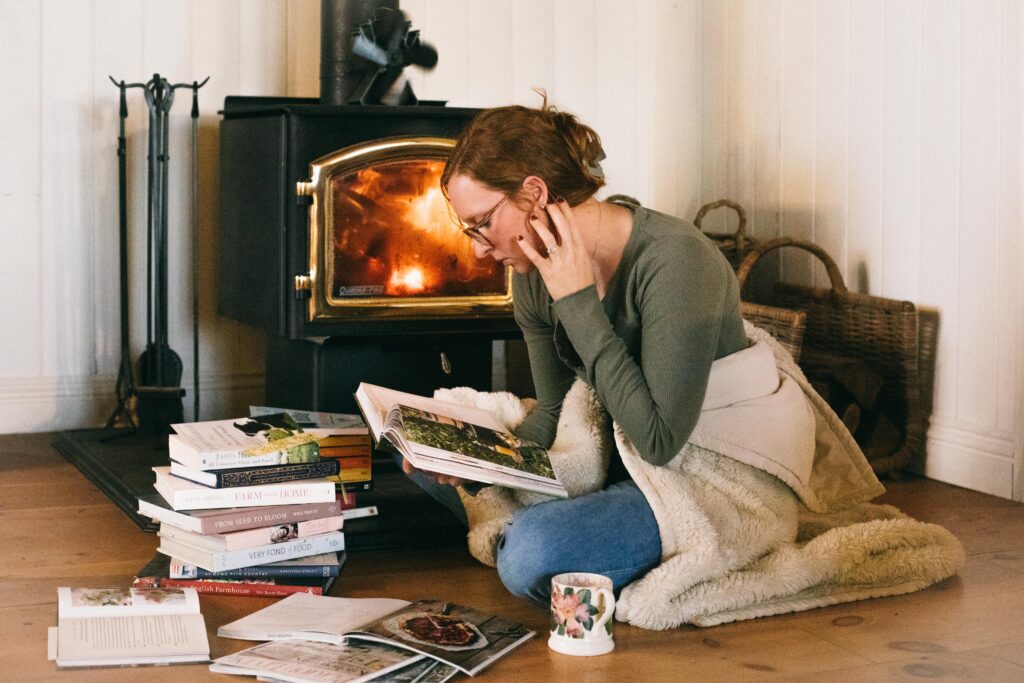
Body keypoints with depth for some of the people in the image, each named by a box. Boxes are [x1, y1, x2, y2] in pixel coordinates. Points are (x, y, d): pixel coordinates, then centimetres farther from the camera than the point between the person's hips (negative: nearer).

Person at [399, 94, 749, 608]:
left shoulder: (676, 261, -25)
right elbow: (555, 411, 11)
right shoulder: (535, 275, -2)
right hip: (615, 463, 8)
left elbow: (659, 441, -29)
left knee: (533, 550, -32)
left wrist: (580, 304, -27)